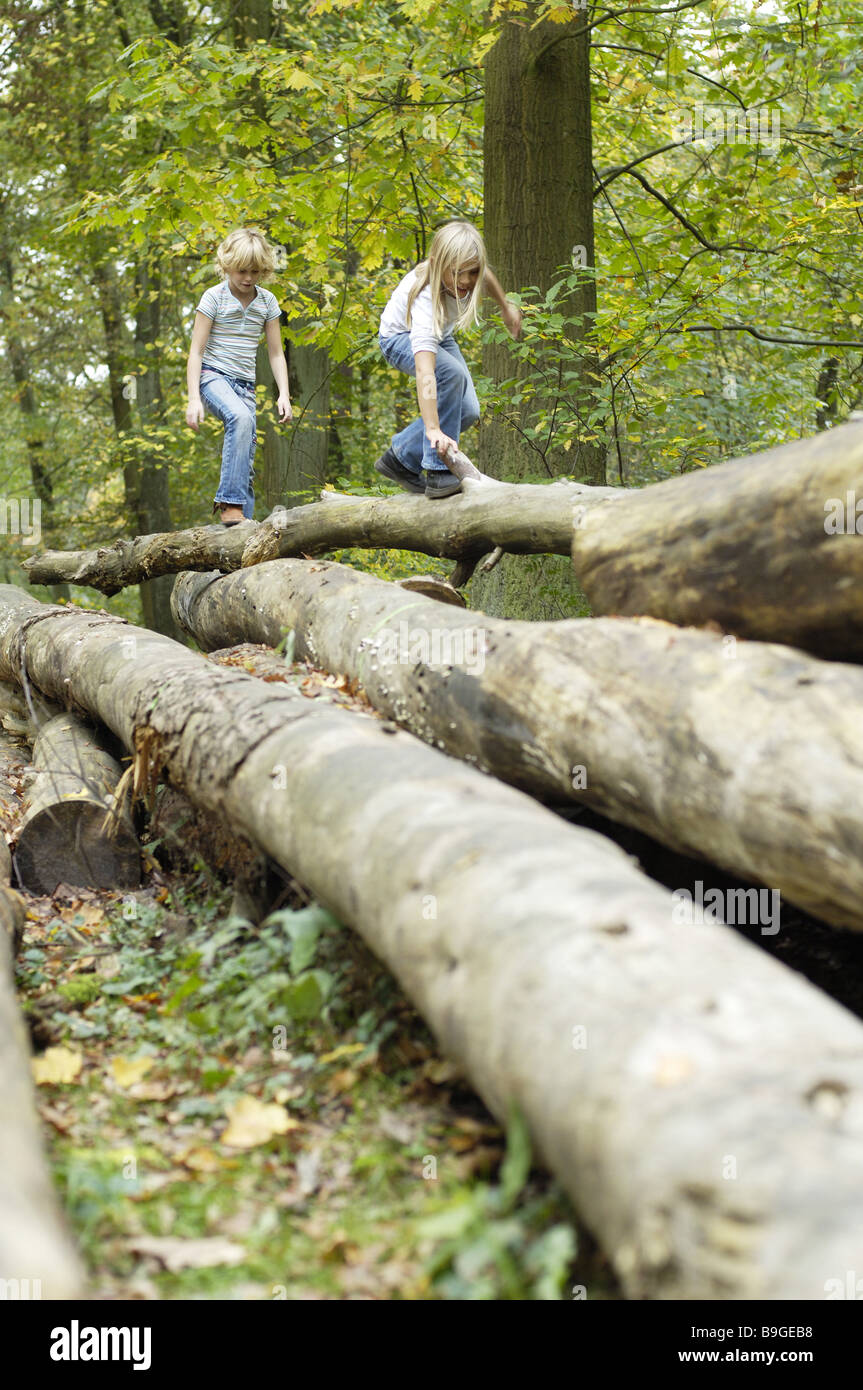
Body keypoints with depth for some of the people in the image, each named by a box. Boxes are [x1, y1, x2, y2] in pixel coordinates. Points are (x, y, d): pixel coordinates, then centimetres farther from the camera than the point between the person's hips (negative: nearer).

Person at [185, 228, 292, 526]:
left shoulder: (267, 302, 8)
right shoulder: (214, 297, -4)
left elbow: (276, 354, 12)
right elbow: (196, 351, -5)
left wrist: (284, 394, -1)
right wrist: (194, 398, -14)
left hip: (245, 384, 5)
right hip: (213, 376, -5)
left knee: (246, 462, -3)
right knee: (240, 417, -35)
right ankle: (229, 503, -36)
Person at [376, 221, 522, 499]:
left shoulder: (469, 271, -28)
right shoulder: (426, 300, -44)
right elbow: (424, 371, -55)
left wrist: (506, 307, 16)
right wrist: (433, 429, -64)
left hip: (439, 335, 7)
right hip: (402, 338, -7)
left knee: (468, 412, -5)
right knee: (451, 373, -35)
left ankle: (401, 458, 11)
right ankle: (437, 472, -28)